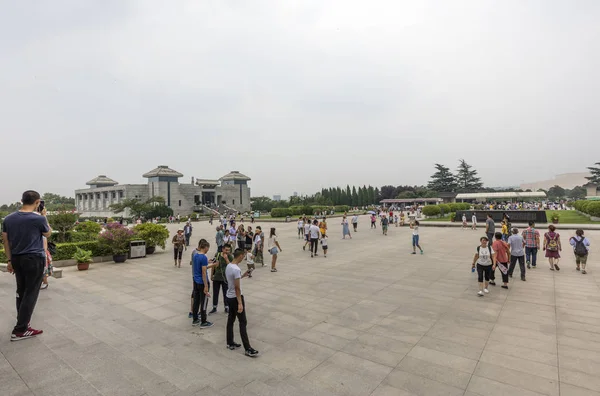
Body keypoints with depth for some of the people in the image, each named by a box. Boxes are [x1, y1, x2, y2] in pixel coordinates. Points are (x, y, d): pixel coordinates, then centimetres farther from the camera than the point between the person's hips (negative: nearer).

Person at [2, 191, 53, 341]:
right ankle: (19, 330, 1)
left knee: (21, 291, 18)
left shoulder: (8, 219, 3)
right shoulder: (39, 218, -14)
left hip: (17, 259, 6)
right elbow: (48, 234, 5)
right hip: (34, 259, -6)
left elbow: (5, 241, 8)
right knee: (31, 293, 0)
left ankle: (22, 320, 31)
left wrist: (9, 260, 14)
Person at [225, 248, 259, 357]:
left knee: (230, 320, 18)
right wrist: (240, 303, -21)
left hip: (229, 297, 9)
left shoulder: (228, 266, 3)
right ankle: (248, 349, 2)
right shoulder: (236, 269, -24)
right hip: (235, 298, -9)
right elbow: (237, 288, -24)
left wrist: (243, 275, 18)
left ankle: (230, 343, 29)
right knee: (243, 323, -3)